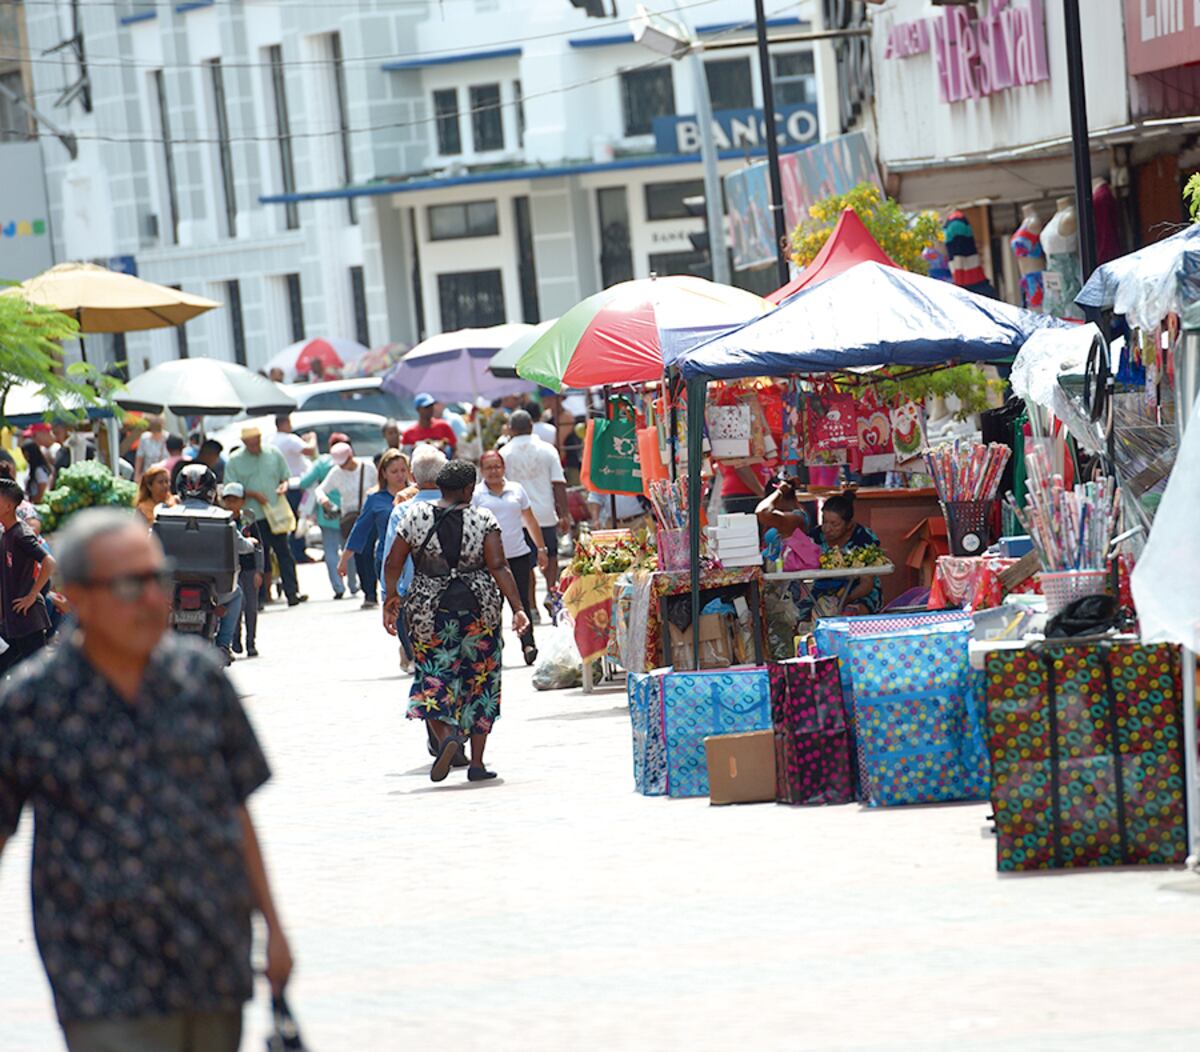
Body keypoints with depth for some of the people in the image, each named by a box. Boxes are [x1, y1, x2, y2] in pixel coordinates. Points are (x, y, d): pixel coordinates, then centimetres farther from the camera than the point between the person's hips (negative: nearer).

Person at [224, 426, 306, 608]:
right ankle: (259, 597, 7)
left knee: (284, 552, -3)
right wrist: (253, 494, -12)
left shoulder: (274, 454, 8)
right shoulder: (235, 461, 1)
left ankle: (292, 593, -5)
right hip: (252, 516, -1)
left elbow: (285, 477, 18)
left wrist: (283, 486, -5)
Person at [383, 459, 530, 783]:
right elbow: (499, 568, -13)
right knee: (479, 681, 11)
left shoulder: (416, 517, -2)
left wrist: (391, 599, 16)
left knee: (434, 679, 7)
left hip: (429, 610, 0)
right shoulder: (483, 519, -5)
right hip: (479, 610, 0)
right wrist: (517, 608, -13)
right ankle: (477, 762, 10)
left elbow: (392, 564, 1)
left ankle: (446, 736, -22)